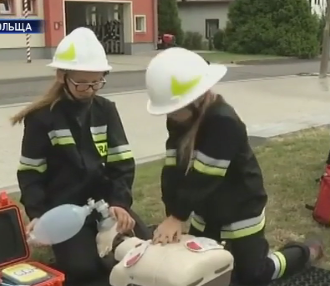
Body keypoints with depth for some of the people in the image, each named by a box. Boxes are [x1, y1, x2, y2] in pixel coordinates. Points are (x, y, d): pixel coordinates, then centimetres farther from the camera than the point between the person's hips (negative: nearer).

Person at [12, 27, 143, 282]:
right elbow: (30, 173, -4)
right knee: (83, 268, -21)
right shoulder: (41, 118, -7)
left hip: (105, 201, 4)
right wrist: (37, 214, -18)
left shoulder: (106, 110, 3)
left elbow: (122, 162, 0)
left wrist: (120, 202, -15)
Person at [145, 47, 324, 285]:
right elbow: (173, 168, -13)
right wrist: (172, 214, -21)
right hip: (208, 210, 8)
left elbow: (204, 177, -34)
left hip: (240, 210, -7)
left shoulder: (224, 122, -32)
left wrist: (178, 216, -30)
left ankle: (308, 250, 28)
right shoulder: (178, 120, -8)